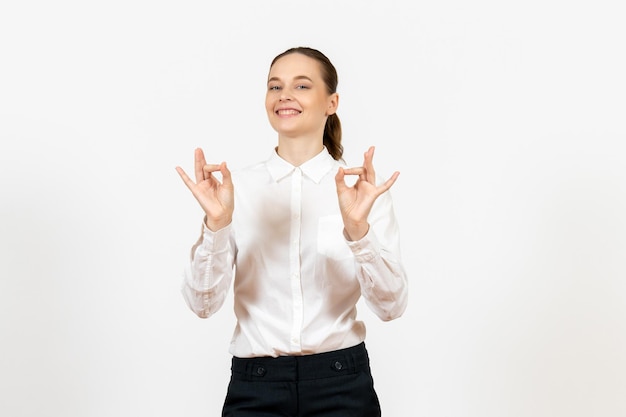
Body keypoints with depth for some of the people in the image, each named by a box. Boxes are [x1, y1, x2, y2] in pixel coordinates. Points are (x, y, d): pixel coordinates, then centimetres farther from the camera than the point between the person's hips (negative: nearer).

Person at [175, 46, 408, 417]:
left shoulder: (365, 187, -2)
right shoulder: (236, 186, 0)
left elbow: (391, 306, -9)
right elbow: (203, 303, -5)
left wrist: (359, 229, -22)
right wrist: (217, 224, -19)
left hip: (342, 385, 0)